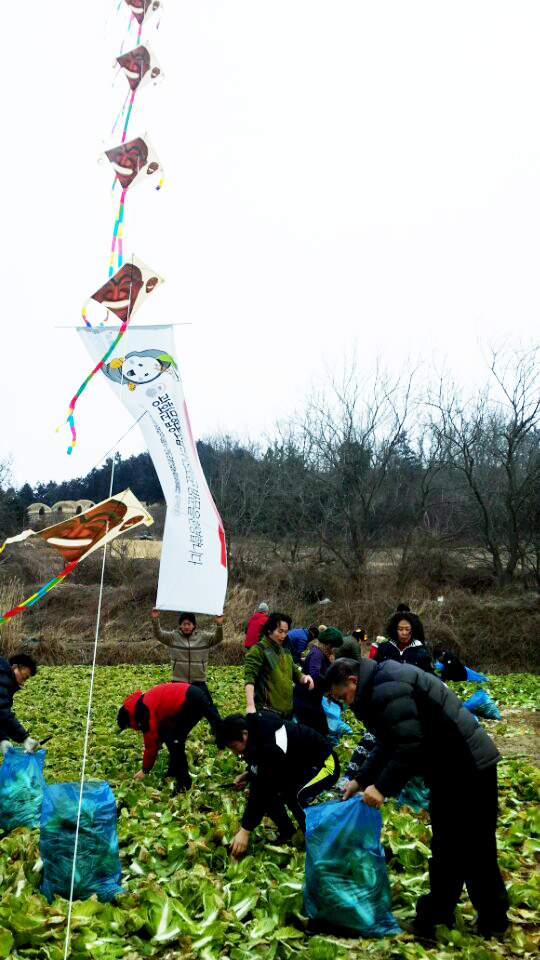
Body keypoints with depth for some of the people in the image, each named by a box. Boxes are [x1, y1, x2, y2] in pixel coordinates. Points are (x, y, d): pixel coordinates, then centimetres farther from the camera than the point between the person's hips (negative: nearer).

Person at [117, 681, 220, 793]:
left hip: (192, 702, -10)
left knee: (173, 740, -4)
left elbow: (151, 743, -4)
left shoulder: (142, 712, -9)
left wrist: (145, 770, 9)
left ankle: (184, 783, 5)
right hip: (194, 695, 10)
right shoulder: (142, 703, 20)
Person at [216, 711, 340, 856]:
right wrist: (249, 774, -6)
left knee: (294, 796, -33)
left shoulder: (271, 747, -33)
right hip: (298, 764, 9)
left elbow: (264, 792, -30)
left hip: (325, 764, -9)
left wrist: (245, 830, -25)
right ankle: (287, 834, 9)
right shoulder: (254, 728, -7)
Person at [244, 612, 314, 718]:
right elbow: (249, 677, -17)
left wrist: (304, 677, 0)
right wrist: (250, 705, -28)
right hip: (267, 711, -7)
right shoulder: (259, 650, -8)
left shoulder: (285, 652, 17)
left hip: (287, 711, 7)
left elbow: (295, 673, 24)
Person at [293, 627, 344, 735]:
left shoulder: (323, 654, 11)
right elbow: (314, 675, -36)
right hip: (304, 702, -10)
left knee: (323, 732, 15)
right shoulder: (316, 654, -20)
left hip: (314, 701, 10)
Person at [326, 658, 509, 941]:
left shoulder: (386, 689, -20)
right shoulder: (382, 682, 14)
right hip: (458, 768, 11)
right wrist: (361, 780, 14)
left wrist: (382, 787, -18)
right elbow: (387, 744, 20)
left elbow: (409, 745, -25)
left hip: (467, 769, -11)